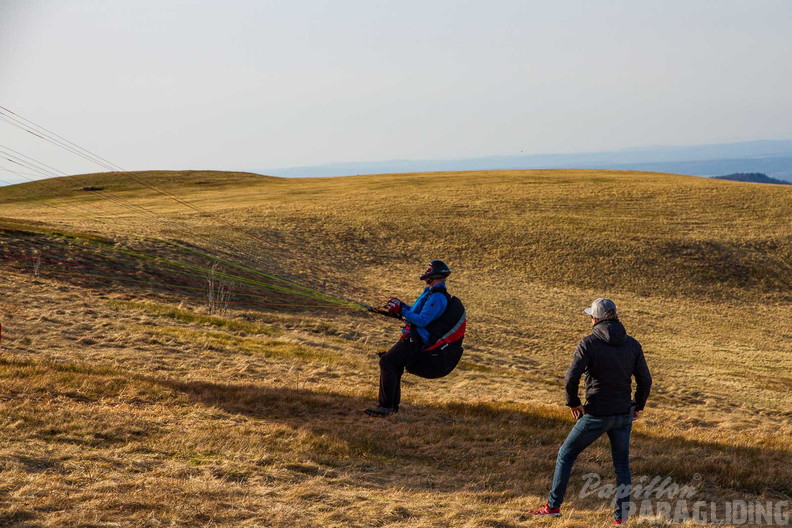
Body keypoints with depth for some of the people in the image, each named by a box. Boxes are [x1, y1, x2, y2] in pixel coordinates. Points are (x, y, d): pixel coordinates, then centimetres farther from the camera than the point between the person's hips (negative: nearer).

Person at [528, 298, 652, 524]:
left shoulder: (588, 343, -12)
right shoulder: (632, 344, 1)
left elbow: (571, 377, -19)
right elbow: (645, 380, 2)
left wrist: (573, 402, -3)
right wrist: (638, 406, 16)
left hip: (596, 415, -4)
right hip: (624, 414, 4)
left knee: (566, 455, 13)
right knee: (621, 464, 17)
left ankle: (553, 506, 18)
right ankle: (621, 515, 15)